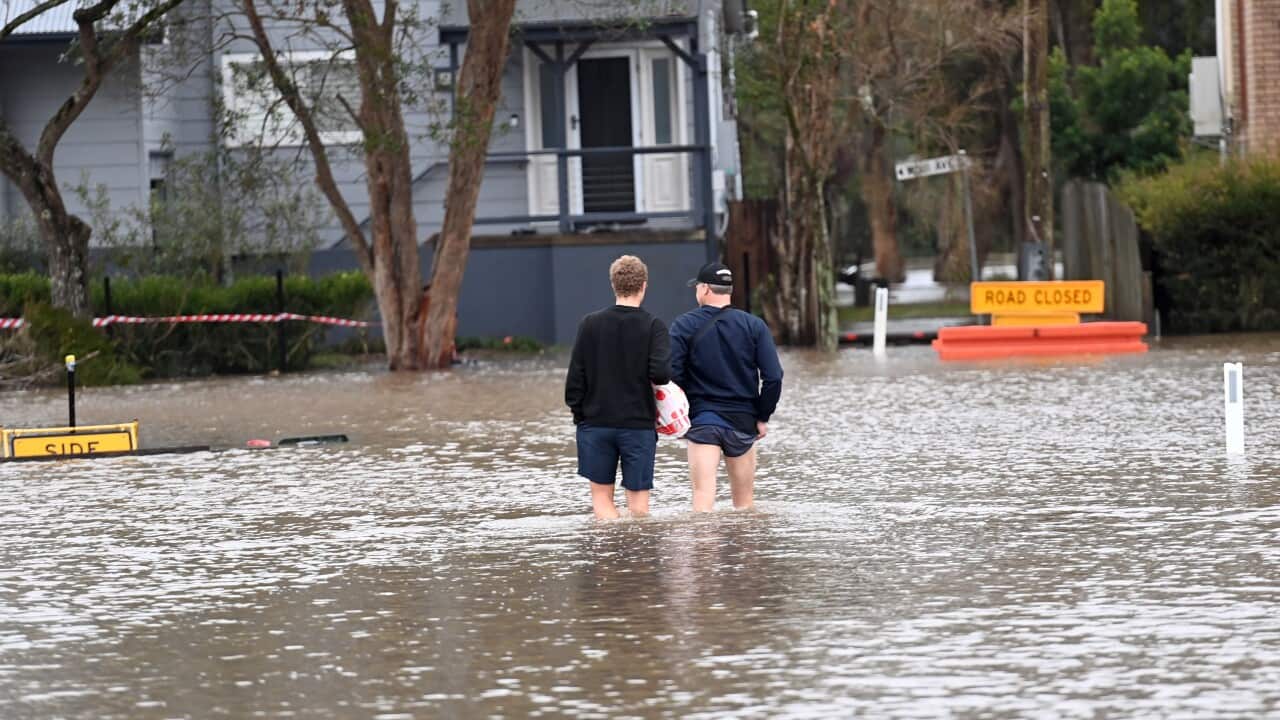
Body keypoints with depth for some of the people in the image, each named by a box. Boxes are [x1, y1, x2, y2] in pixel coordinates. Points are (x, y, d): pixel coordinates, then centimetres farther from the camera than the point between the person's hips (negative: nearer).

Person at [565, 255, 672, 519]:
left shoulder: (590, 324, 0)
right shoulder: (653, 326, -6)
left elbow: (575, 377, 0)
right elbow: (661, 373, -17)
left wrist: (579, 413, 11)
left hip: (596, 423, 1)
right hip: (639, 423, -1)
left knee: (601, 495, 8)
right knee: (638, 499, 5)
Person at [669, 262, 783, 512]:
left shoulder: (684, 326, -3)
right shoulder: (754, 326, 1)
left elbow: (672, 375, -9)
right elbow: (773, 376, -5)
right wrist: (763, 417, 5)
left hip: (701, 419, -2)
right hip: (742, 421, 2)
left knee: (703, 493, -8)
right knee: (744, 501, 11)